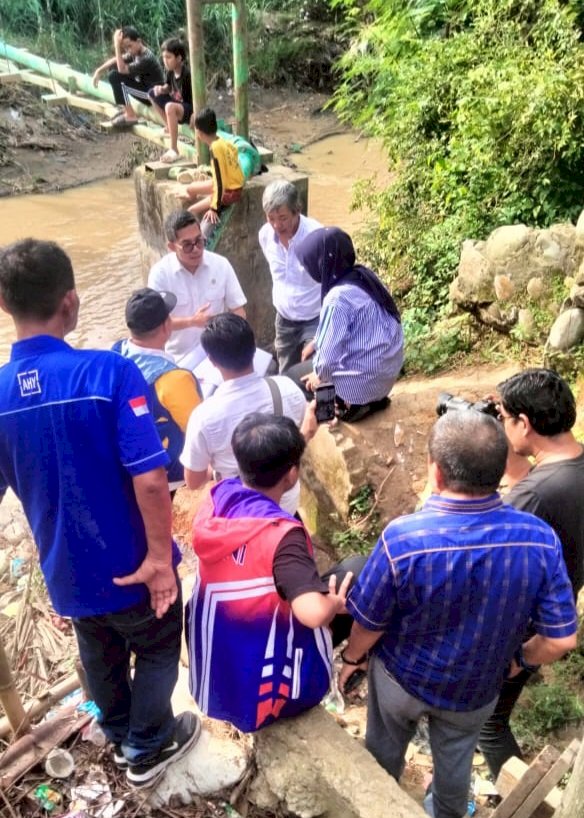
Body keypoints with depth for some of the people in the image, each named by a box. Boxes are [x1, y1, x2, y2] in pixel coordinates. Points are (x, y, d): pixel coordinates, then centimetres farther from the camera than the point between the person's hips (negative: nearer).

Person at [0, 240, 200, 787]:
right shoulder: (109, 372, -24)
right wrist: (160, 555, -16)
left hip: (67, 572, 5)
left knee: (100, 659, 30)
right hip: (132, 563, -4)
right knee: (157, 650, 24)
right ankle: (148, 748, 43)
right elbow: (149, 479, -28)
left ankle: (121, 736, 55)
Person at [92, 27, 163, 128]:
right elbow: (115, 61, 9)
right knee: (112, 67, 11)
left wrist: (117, 46, -31)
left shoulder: (146, 59, -25)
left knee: (115, 76, -21)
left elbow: (122, 69, -30)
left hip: (152, 95, -9)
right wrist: (99, 71, -3)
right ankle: (125, 107, 12)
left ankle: (130, 115, -16)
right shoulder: (135, 52, 1)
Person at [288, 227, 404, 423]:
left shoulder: (338, 298, -27)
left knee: (292, 378, 7)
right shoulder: (362, 276, -1)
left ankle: (356, 403, 3)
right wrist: (316, 343, 19)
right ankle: (371, 399, 19)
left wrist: (319, 375, -3)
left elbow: (330, 353, -23)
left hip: (367, 378, -8)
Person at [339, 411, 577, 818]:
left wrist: (352, 657, 3)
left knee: (384, 750, 29)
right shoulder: (540, 539, -27)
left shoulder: (402, 538, -35)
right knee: (455, 760, 32)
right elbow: (561, 639, -16)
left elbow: (369, 623, -18)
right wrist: (518, 659, 5)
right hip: (475, 688, 2)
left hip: (402, 677, -2)